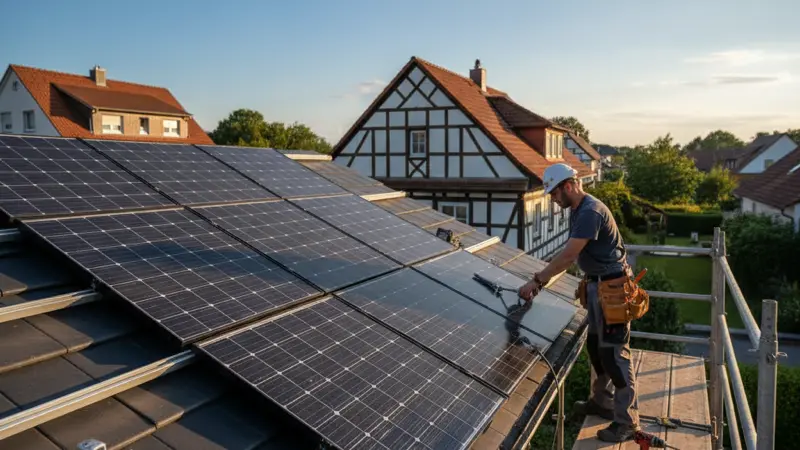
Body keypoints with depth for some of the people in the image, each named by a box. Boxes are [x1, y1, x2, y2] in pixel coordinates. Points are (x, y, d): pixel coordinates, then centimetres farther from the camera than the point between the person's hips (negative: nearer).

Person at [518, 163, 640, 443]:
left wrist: (537, 281, -21)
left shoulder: (590, 211, -23)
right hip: (597, 284, 10)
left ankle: (627, 422, 8)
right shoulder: (577, 210, 9)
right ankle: (602, 402, 34)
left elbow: (568, 255, -26)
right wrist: (543, 279, 7)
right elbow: (572, 255, 12)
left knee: (614, 353, -3)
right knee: (596, 347, 19)